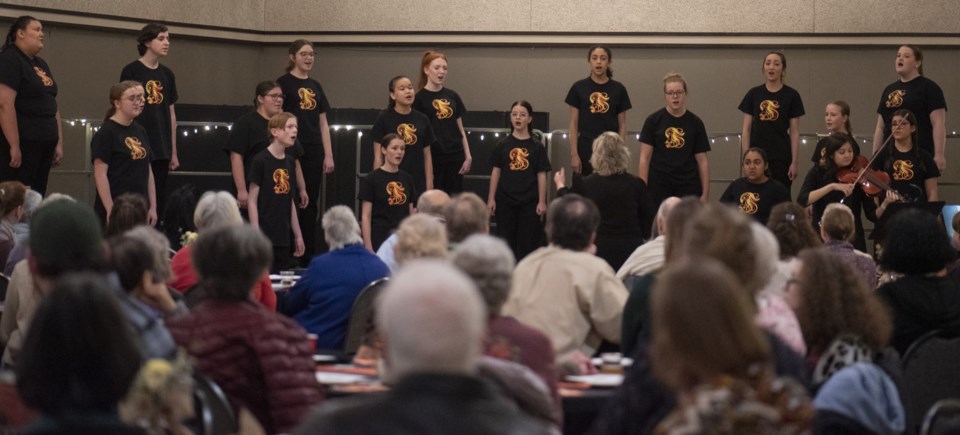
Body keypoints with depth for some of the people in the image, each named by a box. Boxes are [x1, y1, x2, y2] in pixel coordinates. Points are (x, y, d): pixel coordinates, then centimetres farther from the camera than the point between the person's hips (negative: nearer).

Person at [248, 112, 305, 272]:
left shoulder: (289, 161, 11)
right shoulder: (261, 161, -8)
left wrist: (298, 235, 18)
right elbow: (252, 201, -9)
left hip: (283, 238, 7)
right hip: (265, 237, -7)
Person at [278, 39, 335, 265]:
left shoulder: (315, 86, 16)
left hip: (314, 153, 6)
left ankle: (308, 257, 12)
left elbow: (323, 123, 16)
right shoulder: (284, 83, -2)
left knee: (311, 205, 7)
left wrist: (329, 155, 10)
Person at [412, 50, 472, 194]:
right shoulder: (420, 99, -4)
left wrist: (468, 156, 8)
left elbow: (460, 129, 14)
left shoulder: (452, 96, 11)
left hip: (455, 157, 5)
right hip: (433, 159, -5)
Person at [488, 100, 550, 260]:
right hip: (505, 200, 1)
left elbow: (542, 175, 1)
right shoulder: (503, 145, 3)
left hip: (529, 202, -1)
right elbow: (496, 172, 5)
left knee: (528, 241, 2)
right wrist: (491, 198, 1)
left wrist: (542, 201, -4)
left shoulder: (536, 146, 0)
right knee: (506, 241, 7)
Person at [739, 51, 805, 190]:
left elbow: (794, 131, 1)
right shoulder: (753, 94, 5)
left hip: (781, 158, -1)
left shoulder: (791, 95, 1)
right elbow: (746, 129, 6)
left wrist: (794, 161, -4)